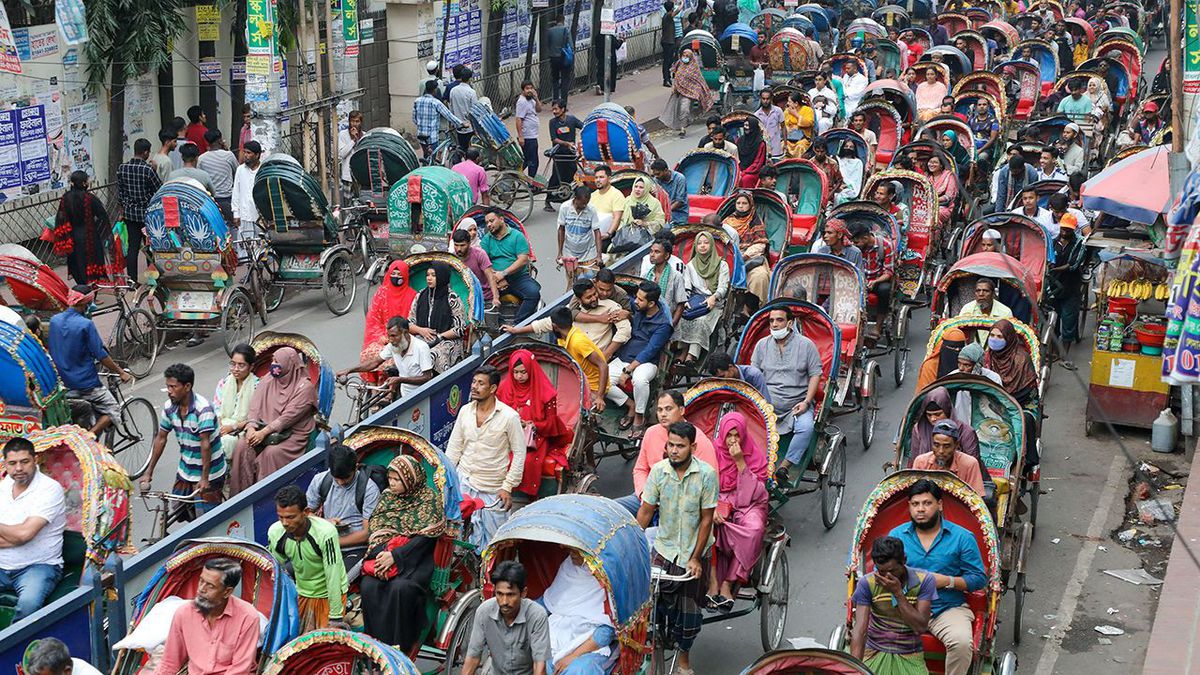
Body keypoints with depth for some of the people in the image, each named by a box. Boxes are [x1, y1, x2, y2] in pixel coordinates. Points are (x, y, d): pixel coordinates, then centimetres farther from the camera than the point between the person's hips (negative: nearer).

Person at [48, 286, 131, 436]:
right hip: (86, 382, -7)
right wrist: (121, 372, -5)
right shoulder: (86, 324, -17)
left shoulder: (54, 320, 2)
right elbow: (101, 355, -15)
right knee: (113, 411, 6)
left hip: (62, 383, 7)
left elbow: (51, 350, 13)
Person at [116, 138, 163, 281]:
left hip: (129, 212, 4)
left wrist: (123, 210, 19)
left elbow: (120, 192, 8)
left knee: (132, 246, 7)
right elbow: (160, 190, -8)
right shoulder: (148, 169, -17)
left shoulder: (122, 168, 0)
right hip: (147, 213, -4)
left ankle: (132, 279, 5)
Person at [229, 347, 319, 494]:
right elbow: (255, 406, 2)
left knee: (272, 452, -32)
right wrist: (251, 427, -16)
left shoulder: (305, 387, -10)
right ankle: (241, 492, -15)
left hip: (293, 434, -5)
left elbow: (290, 416, -17)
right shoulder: (268, 381, 9)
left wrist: (265, 432, -23)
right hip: (265, 428, 5)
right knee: (242, 446, -20)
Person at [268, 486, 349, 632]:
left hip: (330, 594, -4)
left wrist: (335, 618, -24)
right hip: (302, 593, 4)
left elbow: (333, 577, -27)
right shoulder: (275, 532, -16)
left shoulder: (325, 533, -30)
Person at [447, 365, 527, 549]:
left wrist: (508, 487, -10)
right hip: (463, 481, 3)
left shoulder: (509, 416, -11)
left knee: (494, 539, 3)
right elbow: (454, 447, 10)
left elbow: (519, 453, -7)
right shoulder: (465, 411, 3)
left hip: (493, 489, -3)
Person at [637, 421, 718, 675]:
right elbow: (645, 511, -3)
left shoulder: (706, 474, -15)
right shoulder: (658, 471, -9)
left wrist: (696, 557, -10)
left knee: (688, 611, 8)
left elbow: (706, 519, -10)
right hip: (664, 548, 1)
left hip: (693, 552, -1)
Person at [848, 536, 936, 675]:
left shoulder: (924, 580, -7)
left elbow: (920, 627, -12)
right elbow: (860, 629, -14)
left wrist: (898, 592, -18)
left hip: (910, 657, 0)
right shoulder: (867, 583, -7)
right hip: (875, 653, 0)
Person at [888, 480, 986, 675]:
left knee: (962, 642, -31)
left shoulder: (962, 537, 5)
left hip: (949, 608, -1)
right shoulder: (896, 535, 11)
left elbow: (979, 579, 5)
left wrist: (948, 581, -11)